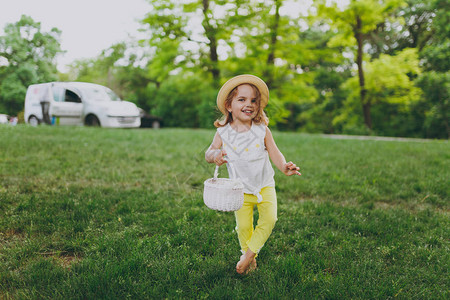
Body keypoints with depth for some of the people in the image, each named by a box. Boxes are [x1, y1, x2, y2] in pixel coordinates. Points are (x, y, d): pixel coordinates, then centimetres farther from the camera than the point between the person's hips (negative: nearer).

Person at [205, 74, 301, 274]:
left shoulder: (262, 131, -9)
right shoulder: (223, 133, -8)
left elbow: (275, 154, -7)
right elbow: (209, 153, -2)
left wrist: (284, 167, -27)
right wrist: (214, 155, -26)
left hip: (265, 186, 0)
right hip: (241, 189, 0)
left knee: (269, 219, -12)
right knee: (243, 226, 3)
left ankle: (250, 253, 10)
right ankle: (250, 258, 30)